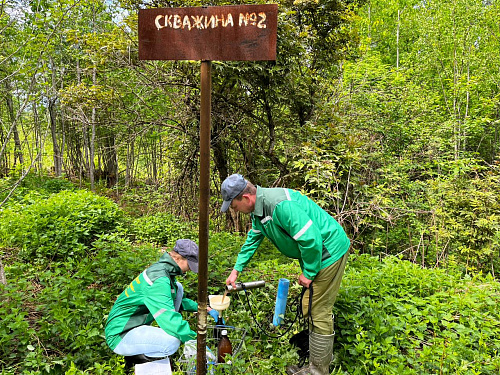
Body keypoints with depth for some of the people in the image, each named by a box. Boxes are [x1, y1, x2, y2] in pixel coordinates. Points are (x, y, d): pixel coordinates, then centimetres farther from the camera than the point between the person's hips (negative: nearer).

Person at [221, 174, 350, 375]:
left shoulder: (280, 204, -30)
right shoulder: (259, 209, 3)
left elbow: (311, 239, -31)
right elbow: (253, 239, 18)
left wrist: (308, 273, -17)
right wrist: (236, 270, 19)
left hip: (328, 251, -10)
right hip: (313, 252, 10)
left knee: (318, 314, 0)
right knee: (309, 309, 19)